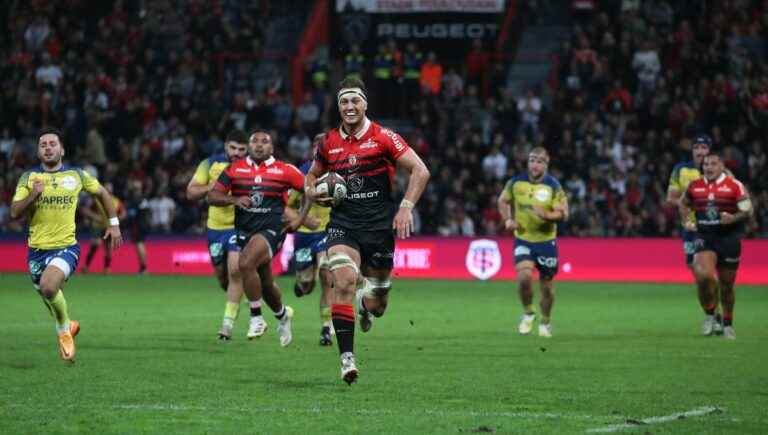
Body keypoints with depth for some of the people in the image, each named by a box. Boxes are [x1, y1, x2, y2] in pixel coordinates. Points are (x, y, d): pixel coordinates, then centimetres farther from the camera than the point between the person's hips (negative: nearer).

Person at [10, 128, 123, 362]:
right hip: (37, 249, 3)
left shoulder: (76, 175, 2)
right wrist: (33, 195, -20)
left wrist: (114, 224, 15)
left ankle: (64, 329, -4)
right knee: (49, 297, 14)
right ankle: (67, 325, 46)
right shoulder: (28, 178, 2)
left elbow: (102, 193, 18)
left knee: (48, 286, -29)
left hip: (66, 247, -3)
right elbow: (15, 212, -4)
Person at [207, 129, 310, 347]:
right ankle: (282, 315, 44)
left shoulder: (284, 171, -2)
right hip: (244, 230, 4)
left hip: (271, 229, -4)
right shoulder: (235, 169, 4)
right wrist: (233, 200, -17)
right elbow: (212, 196, 1)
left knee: (245, 263, -28)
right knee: (265, 283, 15)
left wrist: (301, 218, 0)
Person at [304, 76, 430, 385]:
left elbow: (420, 171, -6)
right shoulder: (329, 143, 7)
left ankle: (366, 303, 46)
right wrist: (312, 192, 0)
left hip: (378, 225, -1)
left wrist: (406, 207, -15)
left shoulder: (383, 137, -4)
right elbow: (312, 176, 23)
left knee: (376, 306, 5)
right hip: (342, 224, 1)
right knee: (344, 281, -23)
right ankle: (347, 357, -20)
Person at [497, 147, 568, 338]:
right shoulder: (516, 182, -4)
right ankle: (528, 313, 5)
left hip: (546, 241, 0)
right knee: (524, 276, -21)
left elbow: (563, 213, -11)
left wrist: (546, 216, -29)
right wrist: (508, 219, -3)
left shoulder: (553, 186, -10)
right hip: (523, 238, 0)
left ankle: (545, 322, 32)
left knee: (546, 285, 8)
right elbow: (503, 200, 13)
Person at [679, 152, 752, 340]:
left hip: (729, 238, -1)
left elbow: (748, 210, -6)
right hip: (704, 238, 1)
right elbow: (683, 203, 25)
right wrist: (686, 221, 10)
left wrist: (733, 218, -23)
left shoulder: (734, 186, -5)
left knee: (726, 285, 7)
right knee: (703, 275, -21)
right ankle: (709, 314, 2)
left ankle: (728, 324, 28)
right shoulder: (695, 186, 5)